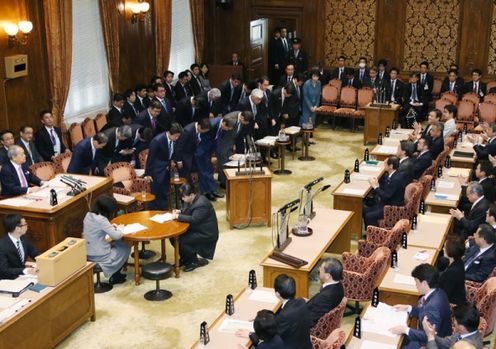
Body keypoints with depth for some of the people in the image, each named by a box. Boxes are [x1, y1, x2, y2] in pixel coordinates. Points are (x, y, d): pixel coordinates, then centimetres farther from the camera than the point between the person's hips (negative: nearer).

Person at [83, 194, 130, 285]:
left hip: (88, 254, 7)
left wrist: (110, 226, 6)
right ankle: (115, 276, 25)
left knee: (117, 244, 24)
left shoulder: (88, 215, -1)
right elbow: (116, 236, -23)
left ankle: (115, 274, 31)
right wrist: (120, 228, -3)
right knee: (125, 248, 15)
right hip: (100, 256, -7)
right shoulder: (101, 219, -25)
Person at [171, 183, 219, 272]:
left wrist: (178, 216, -28)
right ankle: (185, 258, 15)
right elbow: (186, 211, 20)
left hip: (206, 234, -10)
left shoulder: (201, 204, -27)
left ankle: (194, 262, -1)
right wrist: (179, 211, -2)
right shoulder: (190, 200, 2)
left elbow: (194, 219, -34)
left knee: (181, 240, -24)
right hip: (195, 229, 10)